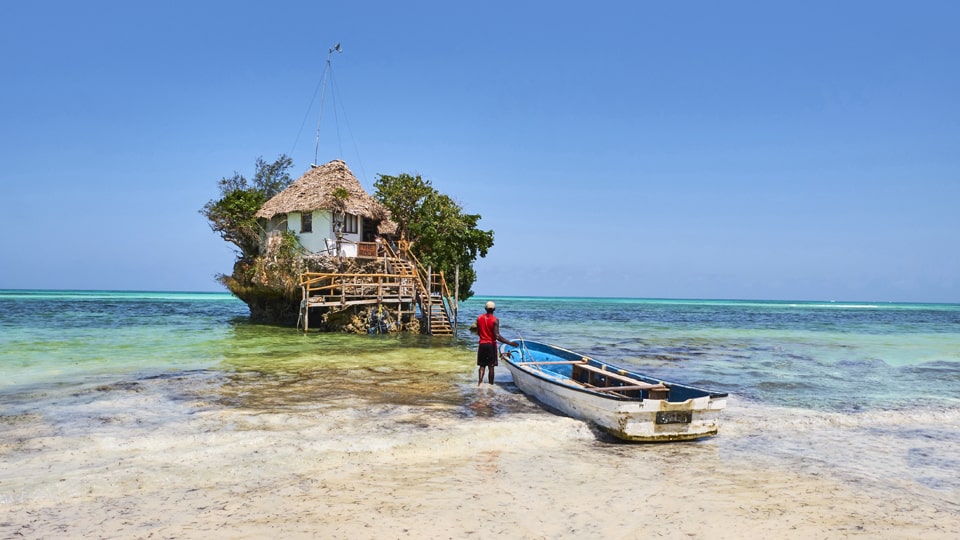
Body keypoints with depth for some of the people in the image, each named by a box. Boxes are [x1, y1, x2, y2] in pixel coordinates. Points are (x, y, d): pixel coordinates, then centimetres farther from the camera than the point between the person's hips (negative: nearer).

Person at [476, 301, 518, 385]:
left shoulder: (479, 318, 0)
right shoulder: (495, 320, -14)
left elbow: (478, 332, 9)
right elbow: (497, 336, -20)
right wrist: (510, 343, -19)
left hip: (482, 344, 3)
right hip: (491, 345, -3)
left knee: (482, 365, 11)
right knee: (491, 366, 6)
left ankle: (479, 382, -4)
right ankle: (491, 384, 10)